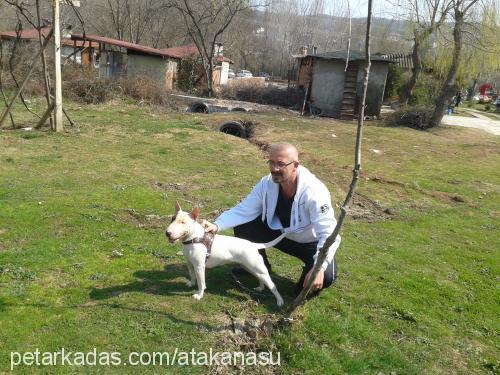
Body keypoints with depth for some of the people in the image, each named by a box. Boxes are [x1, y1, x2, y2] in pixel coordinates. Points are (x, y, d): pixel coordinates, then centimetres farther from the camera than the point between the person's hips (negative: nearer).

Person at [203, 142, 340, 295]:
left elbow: (328, 234, -35)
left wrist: (319, 267, -48)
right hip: (281, 232, 5)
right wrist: (217, 225, -30)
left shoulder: (314, 192, -33)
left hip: (310, 242, -4)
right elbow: (243, 210, -13)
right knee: (242, 228, -10)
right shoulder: (267, 184, -17)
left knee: (326, 276, -32)